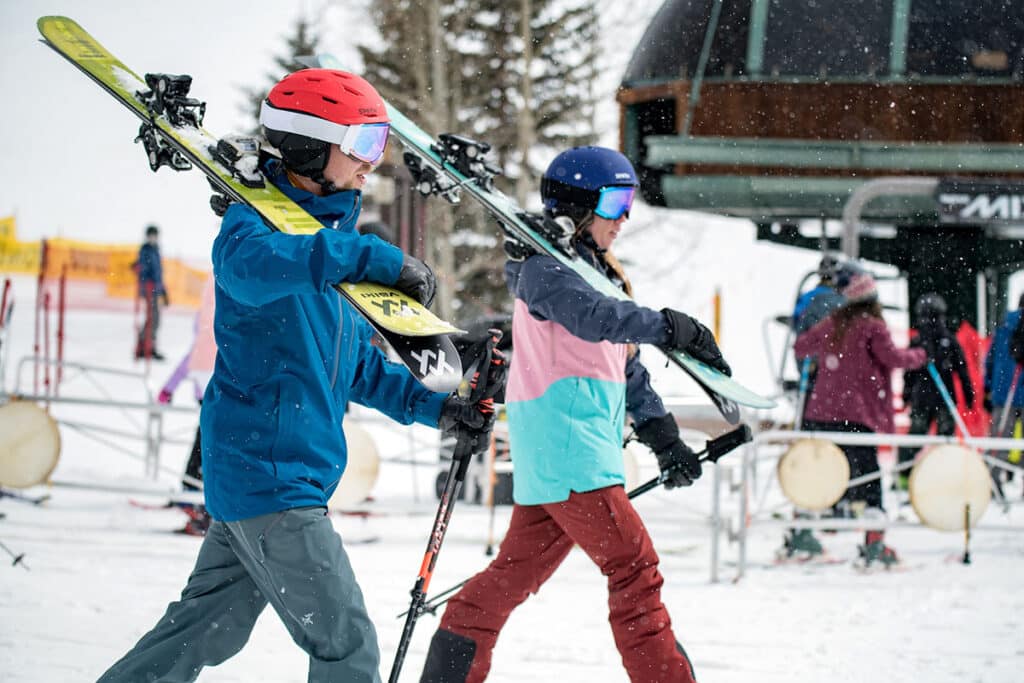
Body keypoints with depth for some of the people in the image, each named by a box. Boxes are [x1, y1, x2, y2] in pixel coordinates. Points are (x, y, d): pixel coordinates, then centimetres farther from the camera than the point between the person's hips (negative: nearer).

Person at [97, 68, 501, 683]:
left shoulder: (332, 234, 17)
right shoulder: (257, 218, -13)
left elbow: (357, 365, 26)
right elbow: (252, 265, -40)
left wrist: (434, 407, 16)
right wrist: (374, 258, -45)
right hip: (268, 475, -10)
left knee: (207, 631, 15)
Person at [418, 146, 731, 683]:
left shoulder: (600, 271, 22)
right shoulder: (545, 269, -8)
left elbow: (626, 366, 24)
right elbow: (591, 316, -28)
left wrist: (663, 439, 17)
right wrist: (668, 327, -37)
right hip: (565, 444, -10)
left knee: (518, 570, 12)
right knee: (633, 566, -11)